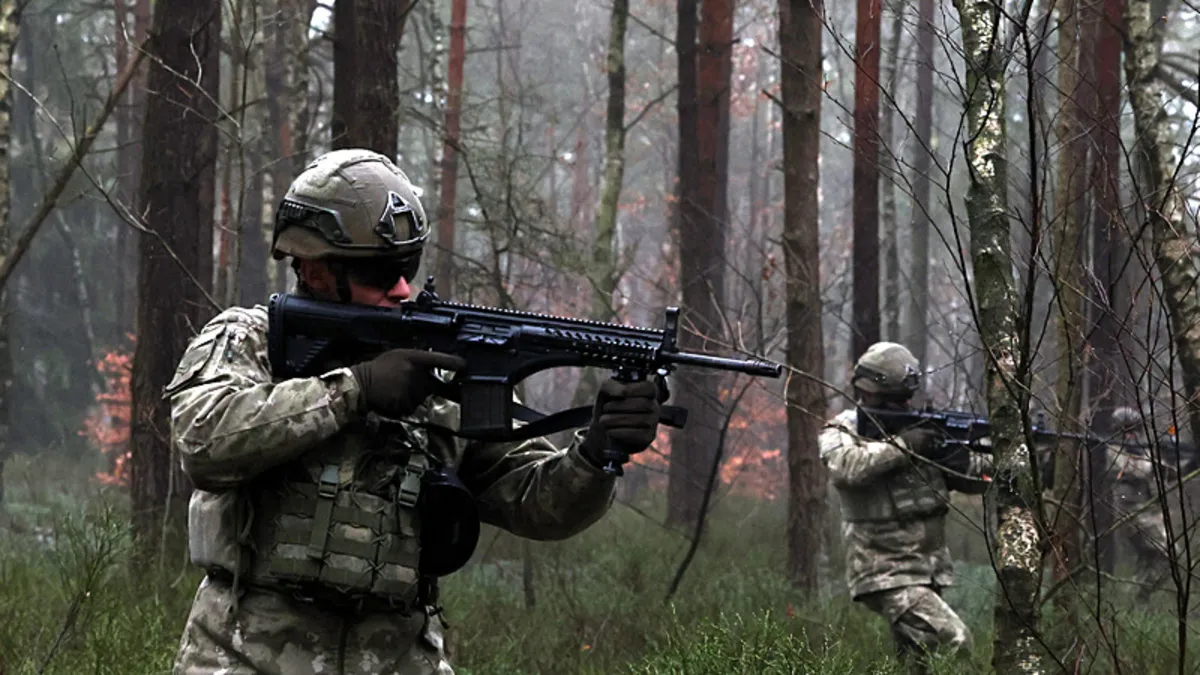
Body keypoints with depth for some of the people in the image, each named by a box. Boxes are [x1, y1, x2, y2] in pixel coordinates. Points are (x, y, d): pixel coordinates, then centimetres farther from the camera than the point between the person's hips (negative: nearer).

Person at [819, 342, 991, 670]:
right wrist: (901, 445, -24)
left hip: (929, 570, 7)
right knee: (953, 643, -21)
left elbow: (974, 476, 8)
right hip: (886, 574, -7)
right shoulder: (842, 431, -3)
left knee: (915, 659, 13)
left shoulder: (920, 428, 10)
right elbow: (846, 467, -26)